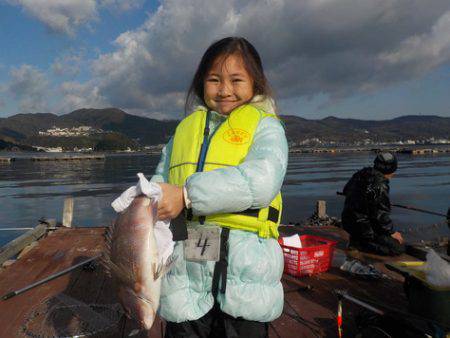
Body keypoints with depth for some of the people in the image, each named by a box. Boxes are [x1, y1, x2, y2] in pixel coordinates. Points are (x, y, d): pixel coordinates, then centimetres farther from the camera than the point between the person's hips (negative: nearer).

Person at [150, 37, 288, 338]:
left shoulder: (265, 125, 1)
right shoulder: (186, 128, 16)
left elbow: (262, 180, -18)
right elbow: (161, 181, 17)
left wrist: (187, 195, -24)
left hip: (245, 272, -3)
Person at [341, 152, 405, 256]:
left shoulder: (361, 173, 3)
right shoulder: (380, 186, -22)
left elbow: (346, 190, 19)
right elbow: (380, 215, -21)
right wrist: (392, 232, -7)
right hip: (363, 227, -9)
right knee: (399, 248, -3)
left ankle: (357, 239, 9)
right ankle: (359, 243, -7)